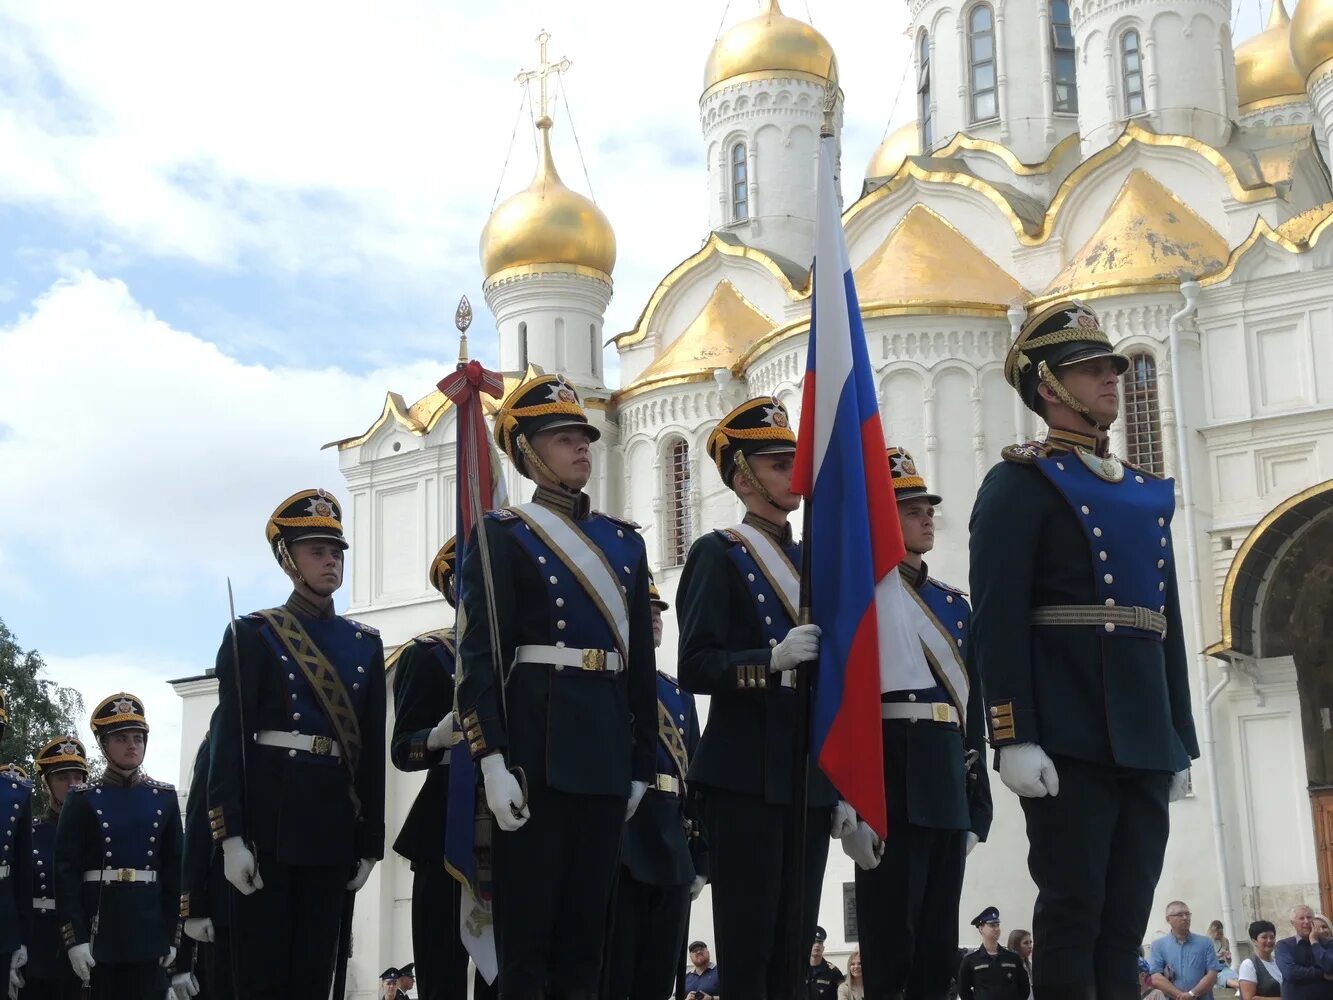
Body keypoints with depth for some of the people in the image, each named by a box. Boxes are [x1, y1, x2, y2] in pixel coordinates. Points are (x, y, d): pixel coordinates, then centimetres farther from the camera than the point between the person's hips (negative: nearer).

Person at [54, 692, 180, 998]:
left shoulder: (164, 797, 8)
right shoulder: (82, 799, 0)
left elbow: (175, 869, 9)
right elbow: (66, 872, -4)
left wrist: (173, 935, 3)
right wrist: (75, 937, -12)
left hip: (149, 925, 2)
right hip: (101, 924, -2)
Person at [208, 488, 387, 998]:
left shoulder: (366, 643, 14)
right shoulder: (252, 634, 2)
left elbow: (373, 748, 13)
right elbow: (230, 736, -6)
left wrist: (370, 843, 8)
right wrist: (232, 835, -15)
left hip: (335, 821, 4)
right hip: (268, 817, -4)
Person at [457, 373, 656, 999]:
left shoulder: (624, 540, 17)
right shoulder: (502, 535, 0)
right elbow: (480, 655, -8)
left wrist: (641, 762, 13)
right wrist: (493, 760, -17)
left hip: (606, 752, 6)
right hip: (536, 745, -6)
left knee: (588, 924, 9)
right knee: (526, 928, -3)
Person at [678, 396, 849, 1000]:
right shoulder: (718, 554, -1)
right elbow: (694, 668, -11)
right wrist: (773, 659, -27)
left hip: (810, 780, 7)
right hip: (745, 778, -6)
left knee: (794, 949, 6)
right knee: (747, 950, -7)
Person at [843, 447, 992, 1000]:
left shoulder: (954, 604, 19)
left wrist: (976, 809, 15)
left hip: (949, 791, 7)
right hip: (890, 788, -7)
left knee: (938, 954, 8)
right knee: (891, 955, -7)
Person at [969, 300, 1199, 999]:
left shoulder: (1146, 494, 21)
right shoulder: (1020, 484, -1)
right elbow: (997, 620, -11)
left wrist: (1180, 742, 18)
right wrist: (1014, 738, -19)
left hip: (1144, 744, 7)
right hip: (1069, 742, -7)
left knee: (1124, 928, 8)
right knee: (1073, 918, -5)